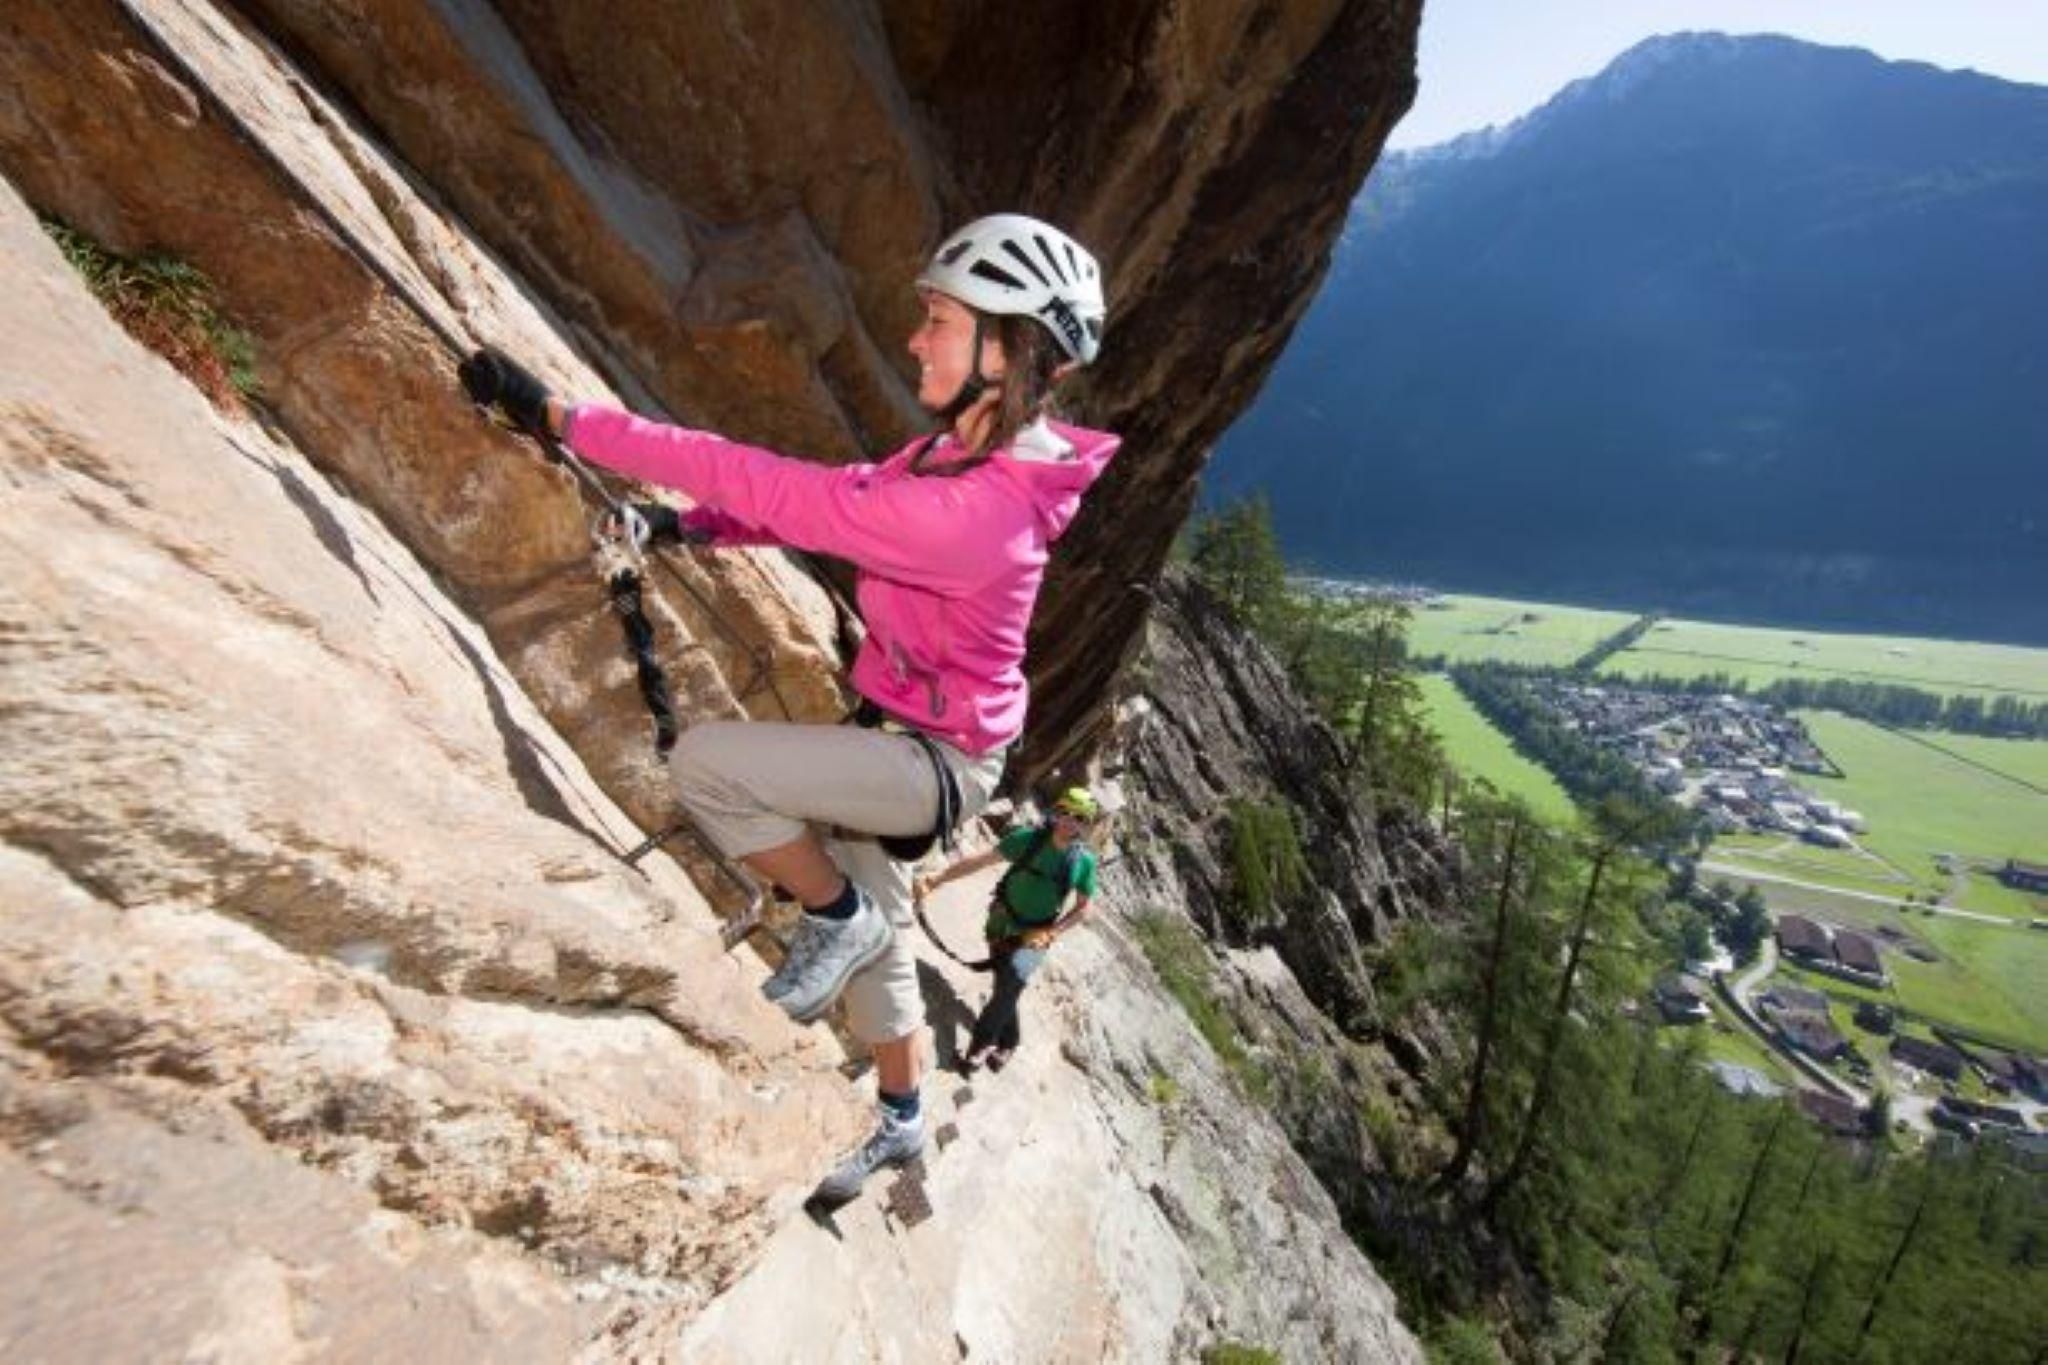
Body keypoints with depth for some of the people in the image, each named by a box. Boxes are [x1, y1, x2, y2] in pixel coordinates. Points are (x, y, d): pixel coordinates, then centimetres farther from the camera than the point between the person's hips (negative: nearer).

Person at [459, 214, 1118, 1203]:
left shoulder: (973, 509, -31)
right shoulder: (964, 451, -1)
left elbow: (773, 487, -32)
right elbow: (827, 496, 2)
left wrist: (561, 418, -25)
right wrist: (690, 525, -9)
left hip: (938, 759, -9)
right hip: (902, 738, 9)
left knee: (706, 760, -21)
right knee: (875, 931, 22)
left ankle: (837, 916, 3)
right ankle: (902, 1121, 47)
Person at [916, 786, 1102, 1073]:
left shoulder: (1084, 862, -14)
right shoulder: (1029, 837, -17)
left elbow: (1083, 908, -3)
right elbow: (981, 860, -21)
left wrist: (1051, 933, -16)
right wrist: (936, 881, -29)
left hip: (1036, 935, -1)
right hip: (1001, 925, 1)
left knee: (1013, 978, -23)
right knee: (1007, 986, 12)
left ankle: (981, 1043, -5)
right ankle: (1008, 1042, 39)